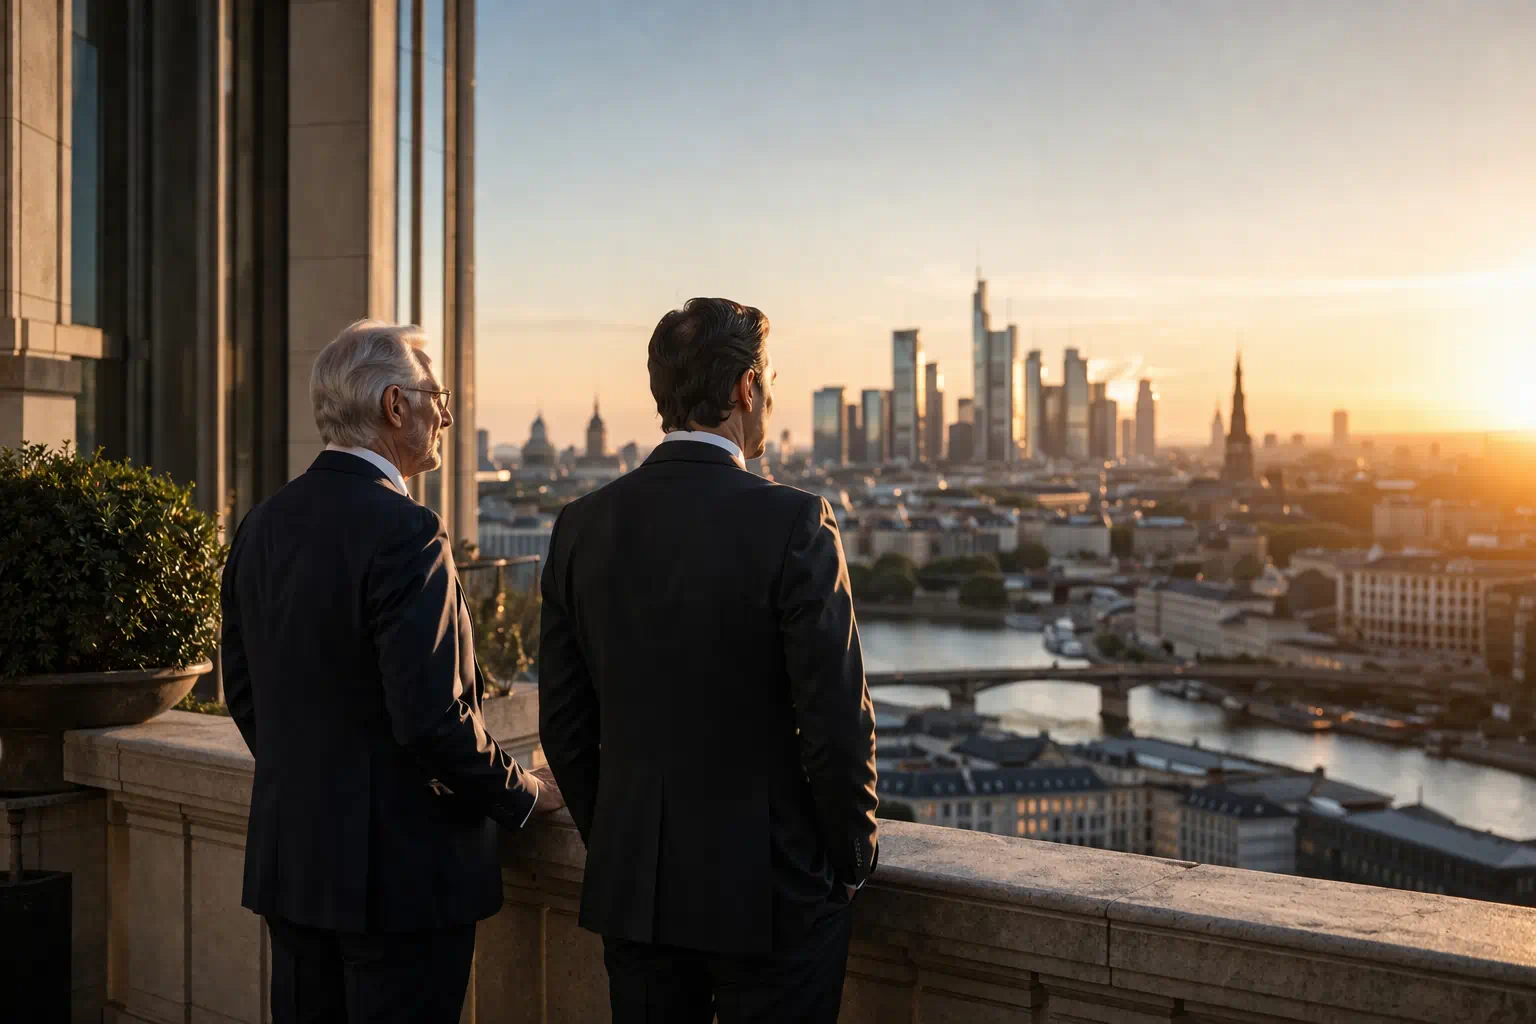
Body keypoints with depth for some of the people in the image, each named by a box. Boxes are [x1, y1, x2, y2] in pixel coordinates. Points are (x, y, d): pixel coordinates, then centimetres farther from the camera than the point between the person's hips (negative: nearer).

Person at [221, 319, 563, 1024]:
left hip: (288, 860, 8)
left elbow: (244, 694, 13)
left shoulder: (263, 525, 6)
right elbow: (431, 715, -22)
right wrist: (524, 794, -6)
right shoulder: (403, 531, -19)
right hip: (400, 869, -8)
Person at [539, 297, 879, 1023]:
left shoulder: (582, 526, 0)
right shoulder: (793, 523, -15)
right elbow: (837, 721, -14)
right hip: (770, 888, -4)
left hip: (631, 886, 5)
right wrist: (851, 861, 1)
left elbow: (564, 724, 5)